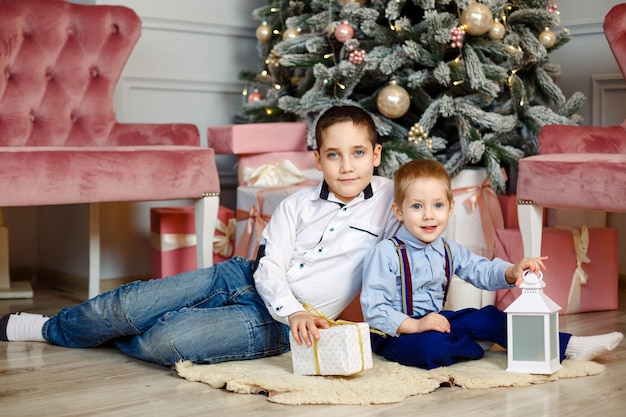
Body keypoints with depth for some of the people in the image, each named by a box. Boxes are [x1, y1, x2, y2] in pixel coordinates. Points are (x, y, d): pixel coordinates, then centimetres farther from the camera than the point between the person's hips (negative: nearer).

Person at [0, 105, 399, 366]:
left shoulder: (389, 199, -2)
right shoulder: (296, 205, 3)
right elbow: (269, 268, -5)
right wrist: (292, 311, -25)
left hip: (273, 323, -3)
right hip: (242, 278, 3)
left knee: (163, 342, -24)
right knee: (122, 306, -9)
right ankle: (51, 326, 22)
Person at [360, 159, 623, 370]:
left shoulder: (448, 251, 8)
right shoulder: (386, 253, -17)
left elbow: (482, 271, 9)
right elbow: (372, 308, -21)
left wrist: (511, 272, -13)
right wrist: (414, 326, -32)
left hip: (437, 321, 7)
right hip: (396, 333, -7)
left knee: (489, 317, -5)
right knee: (431, 348, -37)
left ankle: (568, 346, 1)